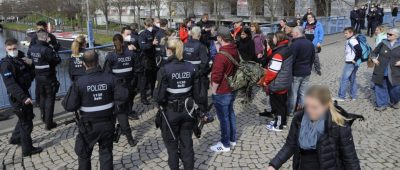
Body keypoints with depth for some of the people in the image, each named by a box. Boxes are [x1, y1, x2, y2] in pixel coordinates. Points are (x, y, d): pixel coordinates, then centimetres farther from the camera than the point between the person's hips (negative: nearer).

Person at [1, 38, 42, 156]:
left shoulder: (21, 57, 6)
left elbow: (30, 72, 16)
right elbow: (11, 84, -27)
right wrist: (23, 97, -35)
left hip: (25, 93, 8)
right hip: (17, 97, -8)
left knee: (25, 118, 25)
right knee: (26, 122, 0)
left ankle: (15, 138, 45)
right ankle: (27, 149, 13)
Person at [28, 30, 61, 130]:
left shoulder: (31, 49, -1)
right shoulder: (46, 50, -23)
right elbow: (57, 60, -17)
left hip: (38, 77, 7)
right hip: (48, 78, -7)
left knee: (42, 97, 24)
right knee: (50, 99, 3)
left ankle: (44, 117, 39)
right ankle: (49, 123, 7)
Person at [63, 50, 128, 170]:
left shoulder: (79, 82, -17)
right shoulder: (110, 78, -12)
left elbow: (69, 106, -16)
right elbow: (123, 96, -15)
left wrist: (71, 92, 2)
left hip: (88, 125, -1)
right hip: (107, 123, 2)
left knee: (84, 154, 22)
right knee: (106, 152, 18)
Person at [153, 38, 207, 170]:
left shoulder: (164, 70, -18)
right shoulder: (191, 68, -7)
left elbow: (159, 96, -19)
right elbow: (198, 92, -3)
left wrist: (158, 99, 3)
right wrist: (202, 108, 8)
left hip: (170, 112, -3)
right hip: (187, 111, 3)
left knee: (172, 144, 18)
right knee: (187, 143, 19)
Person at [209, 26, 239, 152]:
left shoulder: (221, 55, -26)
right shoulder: (235, 51, 2)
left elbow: (216, 76, -25)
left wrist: (214, 90, -12)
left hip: (221, 92, -9)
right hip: (232, 89, 9)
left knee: (223, 118, 3)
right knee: (230, 114, 19)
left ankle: (225, 144, 16)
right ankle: (232, 139, 32)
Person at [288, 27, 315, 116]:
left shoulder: (294, 44, -19)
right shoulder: (310, 44, 9)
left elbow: (291, 59, -20)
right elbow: (312, 58, 17)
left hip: (296, 73, -7)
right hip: (307, 72, 7)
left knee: (293, 93, 3)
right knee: (303, 92, 13)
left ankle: (290, 111, 12)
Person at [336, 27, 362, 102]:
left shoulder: (352, 40, -17)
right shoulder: (350, 40, 12)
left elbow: (359, 50, -27)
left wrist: (355, 60, -20)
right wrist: (355, 60, 14)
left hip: (350, 63, -10)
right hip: (349, 62, 10)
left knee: (344, 79, -5)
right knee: (352, 79, 14)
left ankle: (341, 97, 0)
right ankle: (353, 96, 21)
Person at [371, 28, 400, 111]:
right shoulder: (383, 43, 2)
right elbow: (374, 52, 15)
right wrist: (374, 58, -3)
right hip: (381, 72, 1)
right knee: (380, 87, 5)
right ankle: (382, 104, 19)